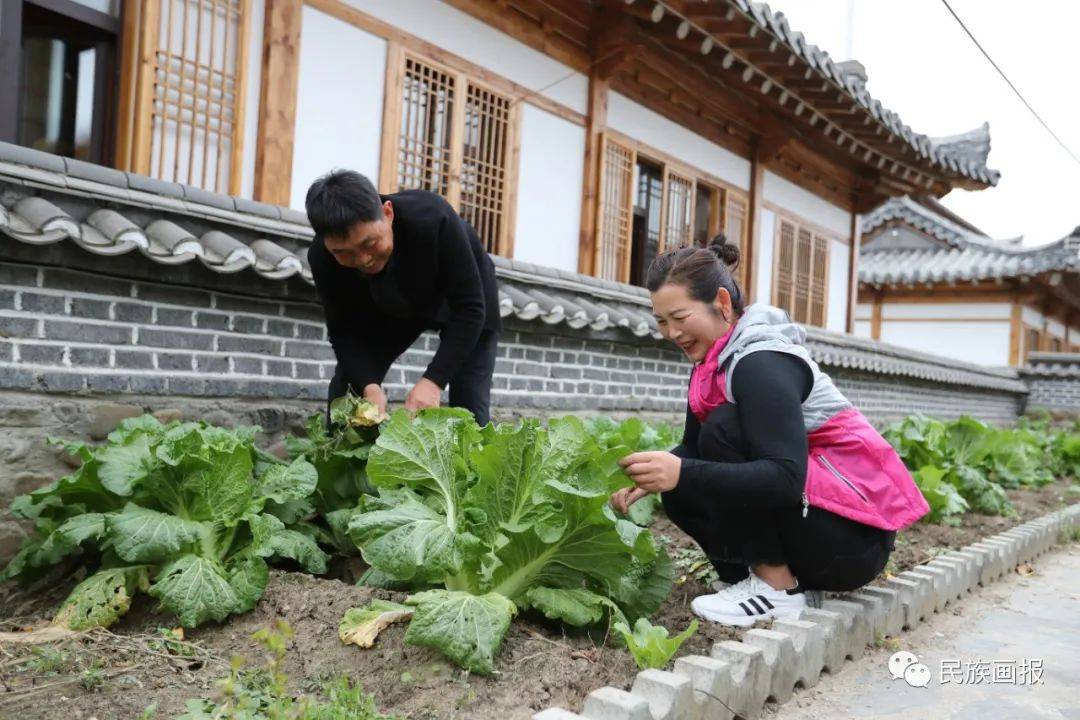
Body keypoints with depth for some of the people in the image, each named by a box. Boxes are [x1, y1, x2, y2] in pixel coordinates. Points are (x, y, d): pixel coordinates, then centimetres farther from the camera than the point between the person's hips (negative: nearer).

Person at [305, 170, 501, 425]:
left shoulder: (433, 220, -40)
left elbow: (470, 308, -36)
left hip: (459, 302, -3)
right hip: (392, 310, 3)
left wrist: (433, 381, -46)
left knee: (469, 409, -13)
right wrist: (369, 386, -40)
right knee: (346, 388, -9)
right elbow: (344, 332, -21)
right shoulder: (322, 258, -28)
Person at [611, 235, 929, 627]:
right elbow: (694, 448, 10)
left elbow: (787, 480, -32)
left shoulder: (761, 363, -23)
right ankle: (792, 577, 5)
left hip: (856, 537, -9)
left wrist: (681, 473, -39)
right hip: (812, 512, 9)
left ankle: (779, 590, -13)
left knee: (725, 430, -23)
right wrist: (650, 477, -10)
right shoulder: (718, 360, 5)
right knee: (680, 490, -1)